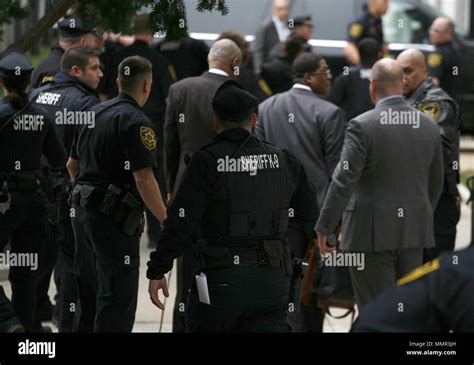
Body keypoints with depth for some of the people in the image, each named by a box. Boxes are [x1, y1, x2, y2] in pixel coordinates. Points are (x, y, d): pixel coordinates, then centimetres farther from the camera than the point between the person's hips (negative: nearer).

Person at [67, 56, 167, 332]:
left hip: (82, 211, 9)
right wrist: (166, 221, -17)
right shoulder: (136, 122, -14)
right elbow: (144, 178, -21)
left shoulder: (95, 113, 13)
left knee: (90, 292, 17)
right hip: (114, 216, -9)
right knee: (118, 298, -6)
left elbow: (73, 164, 22)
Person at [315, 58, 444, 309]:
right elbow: (436, 183, 12)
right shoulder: (428, 126, 5)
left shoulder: (362, 126, -13)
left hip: (371, 232, -5)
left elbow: (343, 182, -16)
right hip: (414, 232, 5)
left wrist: (324, 229, -9)